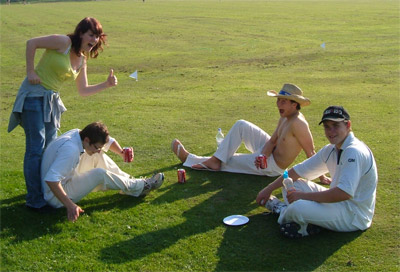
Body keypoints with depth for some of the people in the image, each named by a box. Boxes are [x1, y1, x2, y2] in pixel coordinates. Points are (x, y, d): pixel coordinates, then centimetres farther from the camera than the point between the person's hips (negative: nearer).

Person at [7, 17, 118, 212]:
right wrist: (30, 72, -16)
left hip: (52, 100, 9)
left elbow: (83, 91, 13)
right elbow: (31, 43, -14)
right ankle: (34, 200, 0)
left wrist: (107, 84, 2)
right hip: (34, 95, -8)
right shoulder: (64, 42, -12)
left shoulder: (82, 60, 11)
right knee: (36, 148, -7)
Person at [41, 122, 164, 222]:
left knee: (97, 157, 2)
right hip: (56, 197, -9)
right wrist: (70, 205, -43)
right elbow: (51, 179, -41)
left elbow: (109, 141, 6)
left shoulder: (79, 134, -6)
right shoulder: (71, 149, -32)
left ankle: (128, 181, 7)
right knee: (100, 174, -21)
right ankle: (140, 188, -3)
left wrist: (121, 152, -13)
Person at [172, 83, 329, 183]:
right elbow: (272, 140, -1)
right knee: (241, 125, 3)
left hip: (273, 167, -9)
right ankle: (215, 160, 2)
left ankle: (188, 159, 17)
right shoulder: (285, 117, 0)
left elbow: (311, 153, -27)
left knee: (228, 161, 0)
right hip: (269, 153, 9)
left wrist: (322, 177, -25)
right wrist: (263, 155, -20)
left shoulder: (297, 123, -28)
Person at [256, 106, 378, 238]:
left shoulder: (354, 151, -22)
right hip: (339, 202, 10)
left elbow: (344, 193, -32)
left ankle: (283, 216, -1)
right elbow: (300, 170, 12)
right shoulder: (331, 150, 8)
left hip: (355, 215, -9)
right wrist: (269, 188, 8)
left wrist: (304, 196, -25)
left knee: (298, 207, -30)